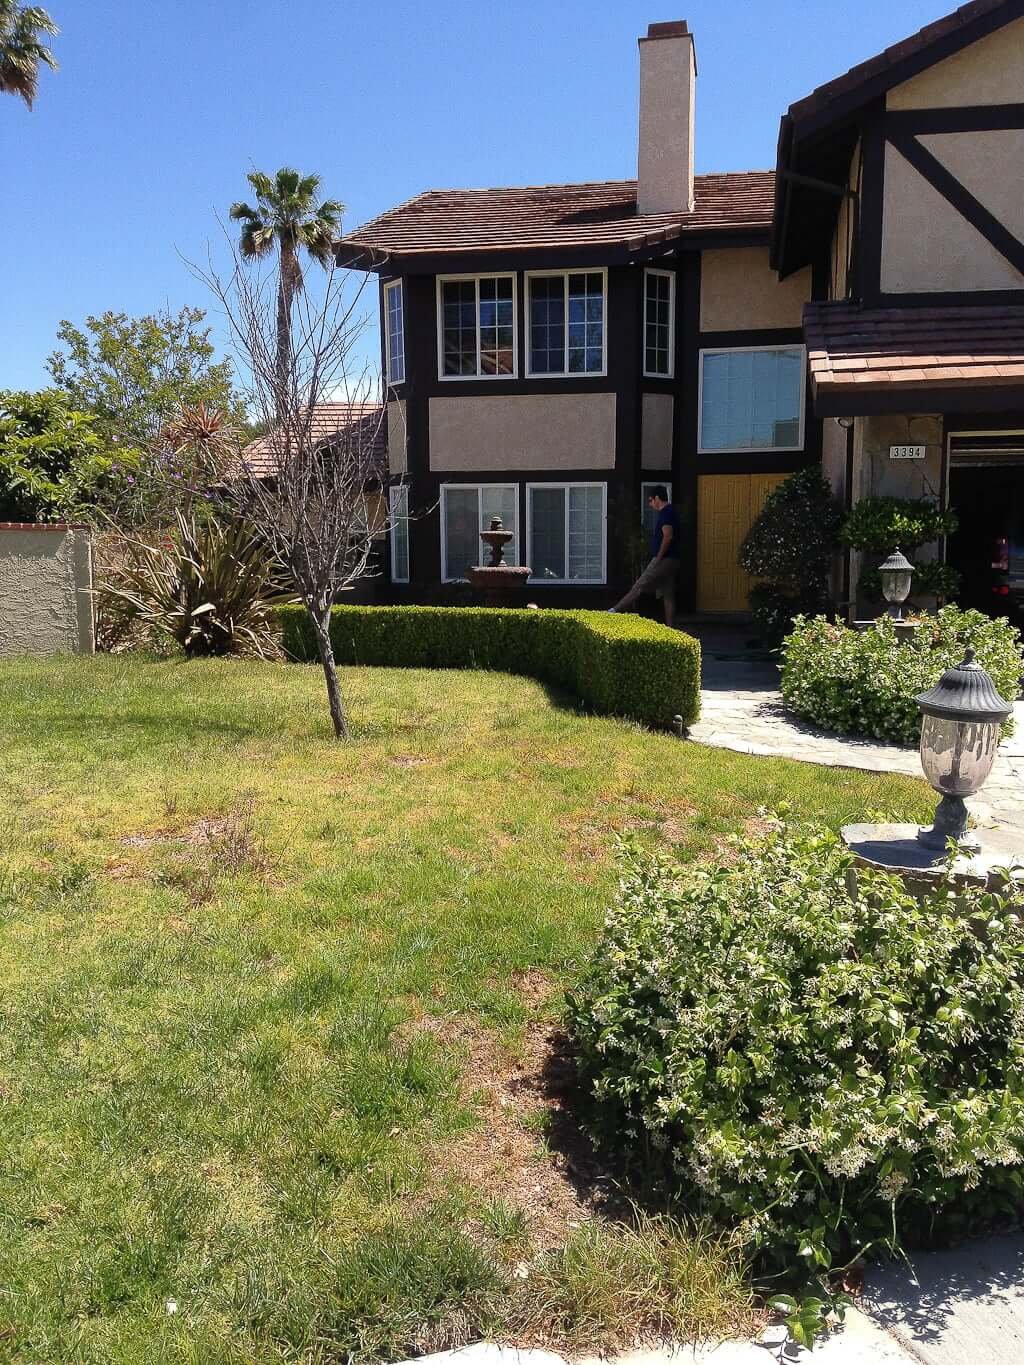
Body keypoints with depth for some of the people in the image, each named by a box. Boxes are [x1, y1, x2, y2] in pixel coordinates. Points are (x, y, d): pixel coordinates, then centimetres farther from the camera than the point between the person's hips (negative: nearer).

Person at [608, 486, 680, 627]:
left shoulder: (666, 512, -12)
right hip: (671, 561, 10)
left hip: (664, 559, -10)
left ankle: (615, 610, -5)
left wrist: (658, 558, -20)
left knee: (639, 587, -7)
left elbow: (668, 536, -23)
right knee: (668, 596, 7)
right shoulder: (670, 512, 20)